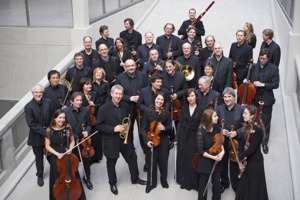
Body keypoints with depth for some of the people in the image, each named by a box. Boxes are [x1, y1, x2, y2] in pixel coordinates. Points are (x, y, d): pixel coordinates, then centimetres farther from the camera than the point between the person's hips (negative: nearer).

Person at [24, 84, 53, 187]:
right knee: (39, 157, 16)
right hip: (37, 136, -1)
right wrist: (44, 132, -21)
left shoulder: (48, 102, -7)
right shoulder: (28, 107, -16)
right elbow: (31, 124, -18)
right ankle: (40, 175, 38)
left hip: (49, 133, 2)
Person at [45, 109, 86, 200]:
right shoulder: (49, 130, -10)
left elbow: (72, 141, 7)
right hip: (55, 157, -1)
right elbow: (47, 146, -3)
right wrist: (57, 154, -16)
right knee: (57, 179, 4)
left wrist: (70, 148, -13)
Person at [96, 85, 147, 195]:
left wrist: (127, 127, -8)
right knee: (111, 163, 13)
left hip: (124, 138, 4)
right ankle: (112, 183, 34)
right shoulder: (103, 108, -16)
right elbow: (99, 125, -14)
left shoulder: (125, 106, 0)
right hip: (111, 141, -4)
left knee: (132, 158, 15)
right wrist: (113, 129, -24)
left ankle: (135, 178, 37)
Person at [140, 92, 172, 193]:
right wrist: (147, 140, -18)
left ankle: (164, 180, 36)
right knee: (151, 163, 6)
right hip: (151, 140, -1)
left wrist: (164, 128, -18)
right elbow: (143, 129, -7)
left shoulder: (166, 113, -4)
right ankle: (151, 183, 25)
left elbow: (170, 127, 5)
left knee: (163, 161, 14)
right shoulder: (148, 112, -8)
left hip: (163, 141, 1)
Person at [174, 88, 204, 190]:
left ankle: (193, 182, 15)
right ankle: (184, 180, 25)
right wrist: (176, 138, 3)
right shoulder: (184, 108, 3)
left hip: (195, 137, -3)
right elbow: (180, 123, 6)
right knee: (183, 159, 10)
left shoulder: (201, 109, -5)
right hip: (183, 136, 3)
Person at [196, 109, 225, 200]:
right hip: (205, 162, -5)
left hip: (217, 161, 5)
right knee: (203, 184, 12)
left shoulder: (217, 128, -5)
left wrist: (222, 151, -8)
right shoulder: (201, 131, -20)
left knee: (217, 184, 14)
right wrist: (213, 157, -19)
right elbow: (200, 151, -15)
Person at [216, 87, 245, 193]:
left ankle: (236, 185, 30)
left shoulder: (241, 109, -11)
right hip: (222, 141, 3)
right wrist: (221, 130, -14)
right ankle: (224, 183, 39)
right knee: (222, 164, 17)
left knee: (235, 165, 9)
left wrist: (237, 133, -21)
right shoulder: (219, 109, -3)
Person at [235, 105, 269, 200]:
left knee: (254, 187, 7)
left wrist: (239, 157, -14)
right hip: (248, 159, 8)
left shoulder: (257, 130, -23)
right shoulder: (248, 126, 3)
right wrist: (242, 157, -5)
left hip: (255, 161, -8)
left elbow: (251, 149, -23)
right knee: (245, 184, 19)